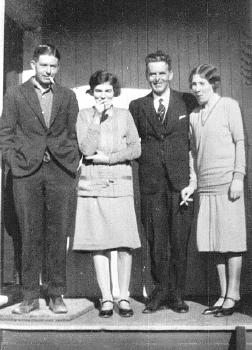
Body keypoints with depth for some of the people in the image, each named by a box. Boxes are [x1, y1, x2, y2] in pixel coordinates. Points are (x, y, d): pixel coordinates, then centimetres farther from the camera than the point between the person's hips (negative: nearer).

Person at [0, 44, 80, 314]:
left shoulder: (68, 97, 14)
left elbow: (74, 135, 13)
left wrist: (73, 165, 2)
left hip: (61, 173, 1)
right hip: (26, 173, -1)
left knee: (58, 235, 3)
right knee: (30, 236, 3)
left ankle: (56, 295, 14)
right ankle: (30, 296, 13)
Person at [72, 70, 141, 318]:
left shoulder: (124, 115, 10)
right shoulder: (84, 115, 9)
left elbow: (136, 149, 3)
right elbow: (86, 149, -5)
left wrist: (108, 158, -7)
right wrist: (98, 117, -7)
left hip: (120, 185, 0)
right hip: (92, 186, 0)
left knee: (124, 243, -3)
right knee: (98, 244, 2)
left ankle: (124, 298, 10)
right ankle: (106, 298, 12)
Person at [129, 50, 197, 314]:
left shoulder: (188, 102, 7)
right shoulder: (137, 106, 10)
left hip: (180, 180, -1)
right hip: (151, 183, 1)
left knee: (179, 239, 3)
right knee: (156, 240, 6)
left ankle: (177, 294, 15)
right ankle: (160, 291, 19)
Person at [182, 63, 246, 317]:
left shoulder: (229, 106, 3)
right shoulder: (193, 116, 15)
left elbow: (240, 142, -1)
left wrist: (238, 177, -9)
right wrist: (192, 184, 10)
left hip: (227, 183, -5)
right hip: (205, 186, 5)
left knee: (231, 239, -2)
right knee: (214, 242, 5)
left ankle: (233, 296, 7)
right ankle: (223, 296, 14)